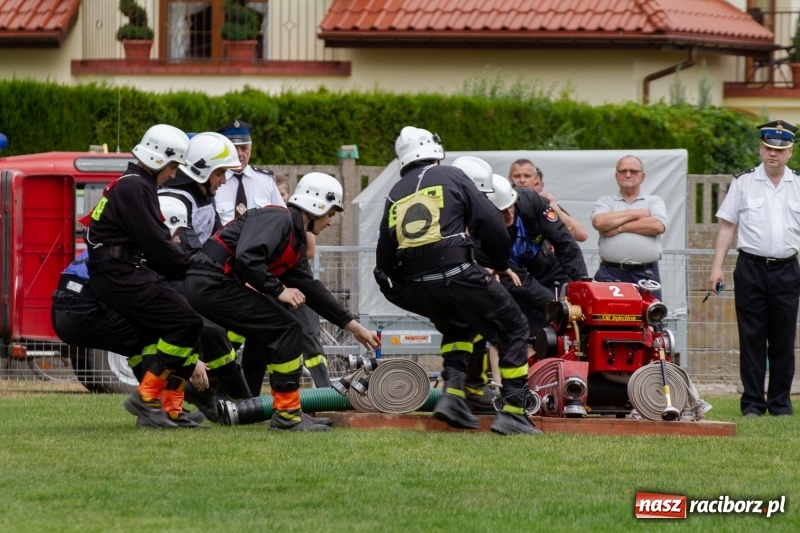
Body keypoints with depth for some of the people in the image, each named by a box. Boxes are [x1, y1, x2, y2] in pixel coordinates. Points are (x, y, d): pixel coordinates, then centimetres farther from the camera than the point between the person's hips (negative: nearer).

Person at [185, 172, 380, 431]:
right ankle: (286, 413, -3)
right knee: (287, 328, -8)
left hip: (205, 288, 10)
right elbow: (247, 257, -26)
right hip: (213, 283, -10)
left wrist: (354, 326, 24)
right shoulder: (278, 219, -10)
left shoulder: (294, 239, 20)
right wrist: (278, 291, -16)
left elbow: (309, 288, 24)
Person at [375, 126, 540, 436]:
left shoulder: (394, 197, 18)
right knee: (513, 331, 7)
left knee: (457, 327, 33)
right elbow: (492, 225, 1)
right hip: (457, 275, -5)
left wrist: (398, 292, 29)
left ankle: (453, 393, 13)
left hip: (417, 287, 5)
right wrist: (501, 264, 17)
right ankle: (512, 412, -3)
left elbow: (384, 260, 17)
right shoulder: (452, 178, 6)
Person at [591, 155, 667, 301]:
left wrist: (620, 227, -5)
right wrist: (635, 214, -1)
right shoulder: (605, 202, 15)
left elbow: (658, 226, -6)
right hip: (611, 274, 0)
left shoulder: (654, 202, 14)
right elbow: (599, 222, -7)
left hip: (646, 274, 0)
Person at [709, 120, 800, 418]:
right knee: (751, 337, 0)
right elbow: (728, 226, 7)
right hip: (751, 268, -1)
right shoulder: (743, 183, 6)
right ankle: (752, 402, 5)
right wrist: (717, 266, 0)